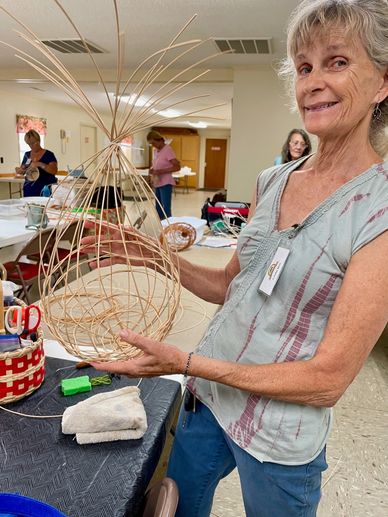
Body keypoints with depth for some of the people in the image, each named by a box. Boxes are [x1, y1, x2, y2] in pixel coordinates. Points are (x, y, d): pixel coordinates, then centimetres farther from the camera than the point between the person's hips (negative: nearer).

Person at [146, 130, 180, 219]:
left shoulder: (167, 150, -11)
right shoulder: (156, 151, 12)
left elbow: (177, 167, -16)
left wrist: (161, 171, -21)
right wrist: (152, 169, 3)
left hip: (165, 184, -8)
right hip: (157, 183, 8)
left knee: (166, 209, -8)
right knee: (158, 209, 11)